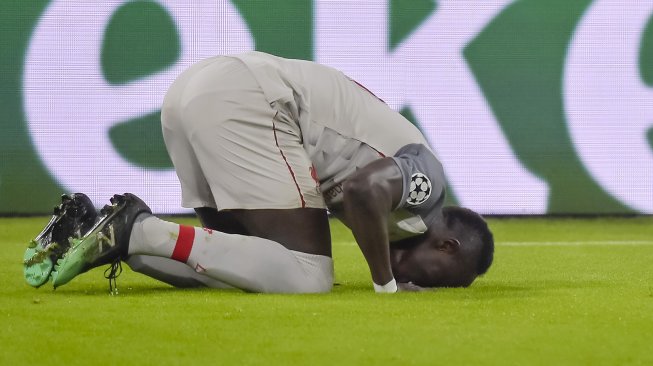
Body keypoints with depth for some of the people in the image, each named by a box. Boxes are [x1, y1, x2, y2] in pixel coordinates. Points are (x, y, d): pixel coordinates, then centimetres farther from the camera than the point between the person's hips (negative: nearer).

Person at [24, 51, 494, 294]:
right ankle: (141, 231, -14)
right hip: (240, 104, -10)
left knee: (249, 267, 16)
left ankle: (116, 234, 2)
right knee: (306, 277, -10)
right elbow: (365, 189, -24)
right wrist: (386, 285, -11)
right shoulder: (426, 174, -4)